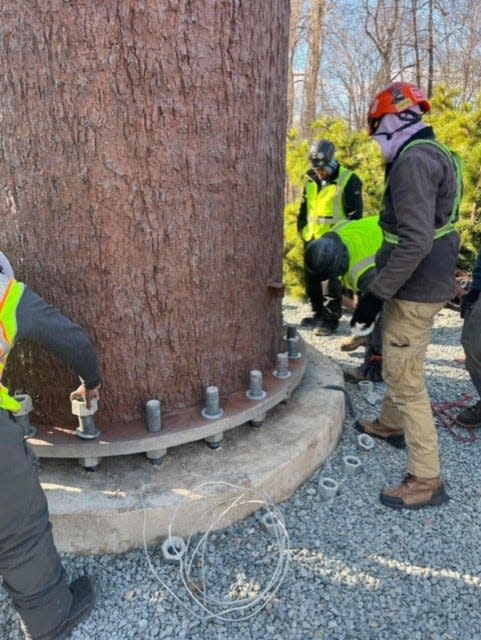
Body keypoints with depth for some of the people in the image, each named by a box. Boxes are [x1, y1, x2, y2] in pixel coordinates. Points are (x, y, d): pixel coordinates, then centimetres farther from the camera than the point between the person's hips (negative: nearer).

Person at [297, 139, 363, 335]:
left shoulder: (348, 180, -10)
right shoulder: (310, 179, 9)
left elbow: (354, 214, -9)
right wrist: (302, 229, 12)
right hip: (311, 238, 7)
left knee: (330, 281, -6)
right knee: (311, 278, 13)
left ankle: (331, 319, 4)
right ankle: (317, 312, 28)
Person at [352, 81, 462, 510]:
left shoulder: (413, 161, -18)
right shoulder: (434, 154, 15)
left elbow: (415, 242, -28)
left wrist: (376, 293, -23)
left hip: (414, 289, -11)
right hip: (426, 283, 11)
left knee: (406, 380, -3)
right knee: (400, 367, 25)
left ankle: (426, 480, 8)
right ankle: (390, 425, 46)